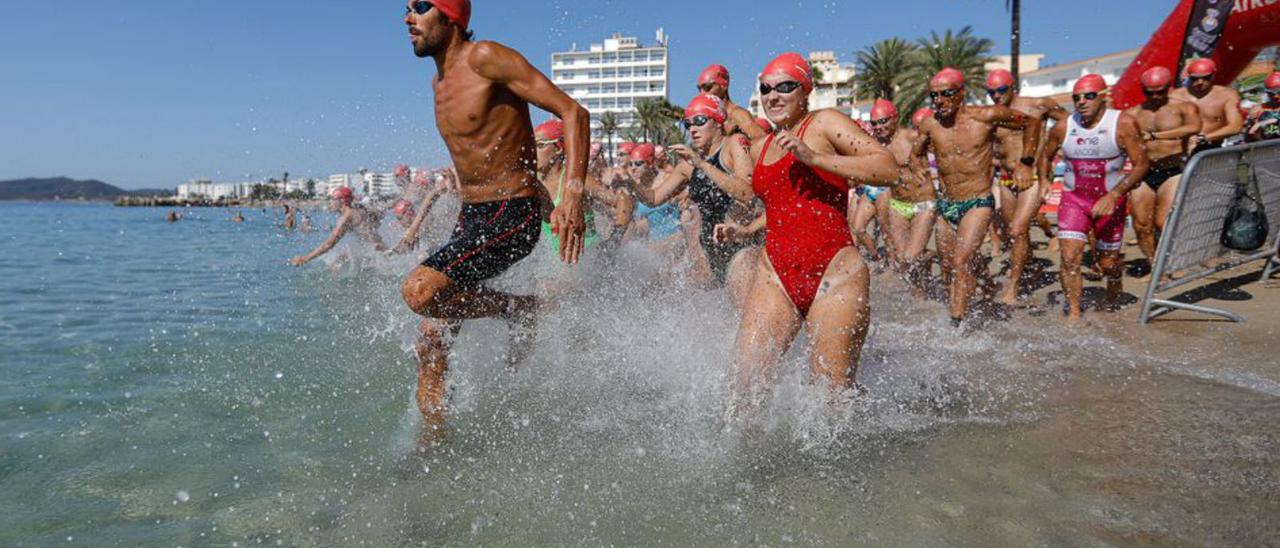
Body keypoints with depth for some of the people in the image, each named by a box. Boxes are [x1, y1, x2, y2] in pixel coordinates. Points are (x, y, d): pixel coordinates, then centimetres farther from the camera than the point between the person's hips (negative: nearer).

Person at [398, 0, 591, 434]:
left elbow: (573, 112, -18)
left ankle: (520, 310, -4)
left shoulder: (486, 59, -12)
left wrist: (573, 193, -29)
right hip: (470, 216, 8)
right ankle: (432, 444, 18)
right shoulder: (439, 81, 14)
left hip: (512, 216, -8)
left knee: (419, 291, -26)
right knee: (430, 346, 5)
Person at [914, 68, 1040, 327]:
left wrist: (1025, 163, 1)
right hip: (946, 206, 5)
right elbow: (915, 155, 20)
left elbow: (1031, 122, 6)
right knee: (949, 271, 12)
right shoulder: (929, 125, 0)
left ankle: (957, 324, -18)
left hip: (978, 203, -5)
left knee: (961, 262, -21)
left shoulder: (985, 116, -9)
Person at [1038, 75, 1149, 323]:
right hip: (1073, 199, 1)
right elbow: (1045, 155, 15)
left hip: (1110, 201, -1)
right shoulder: (1063, 128, -5)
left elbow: (1142, 164, -14)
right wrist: (1044, 182, -1)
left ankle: (1113, 293, 44)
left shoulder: (1123, 124, -12)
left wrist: (1113, 195, -25)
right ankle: (1074, 314, -6)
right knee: (1070, 258, -15)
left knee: (1108, 262, 10)